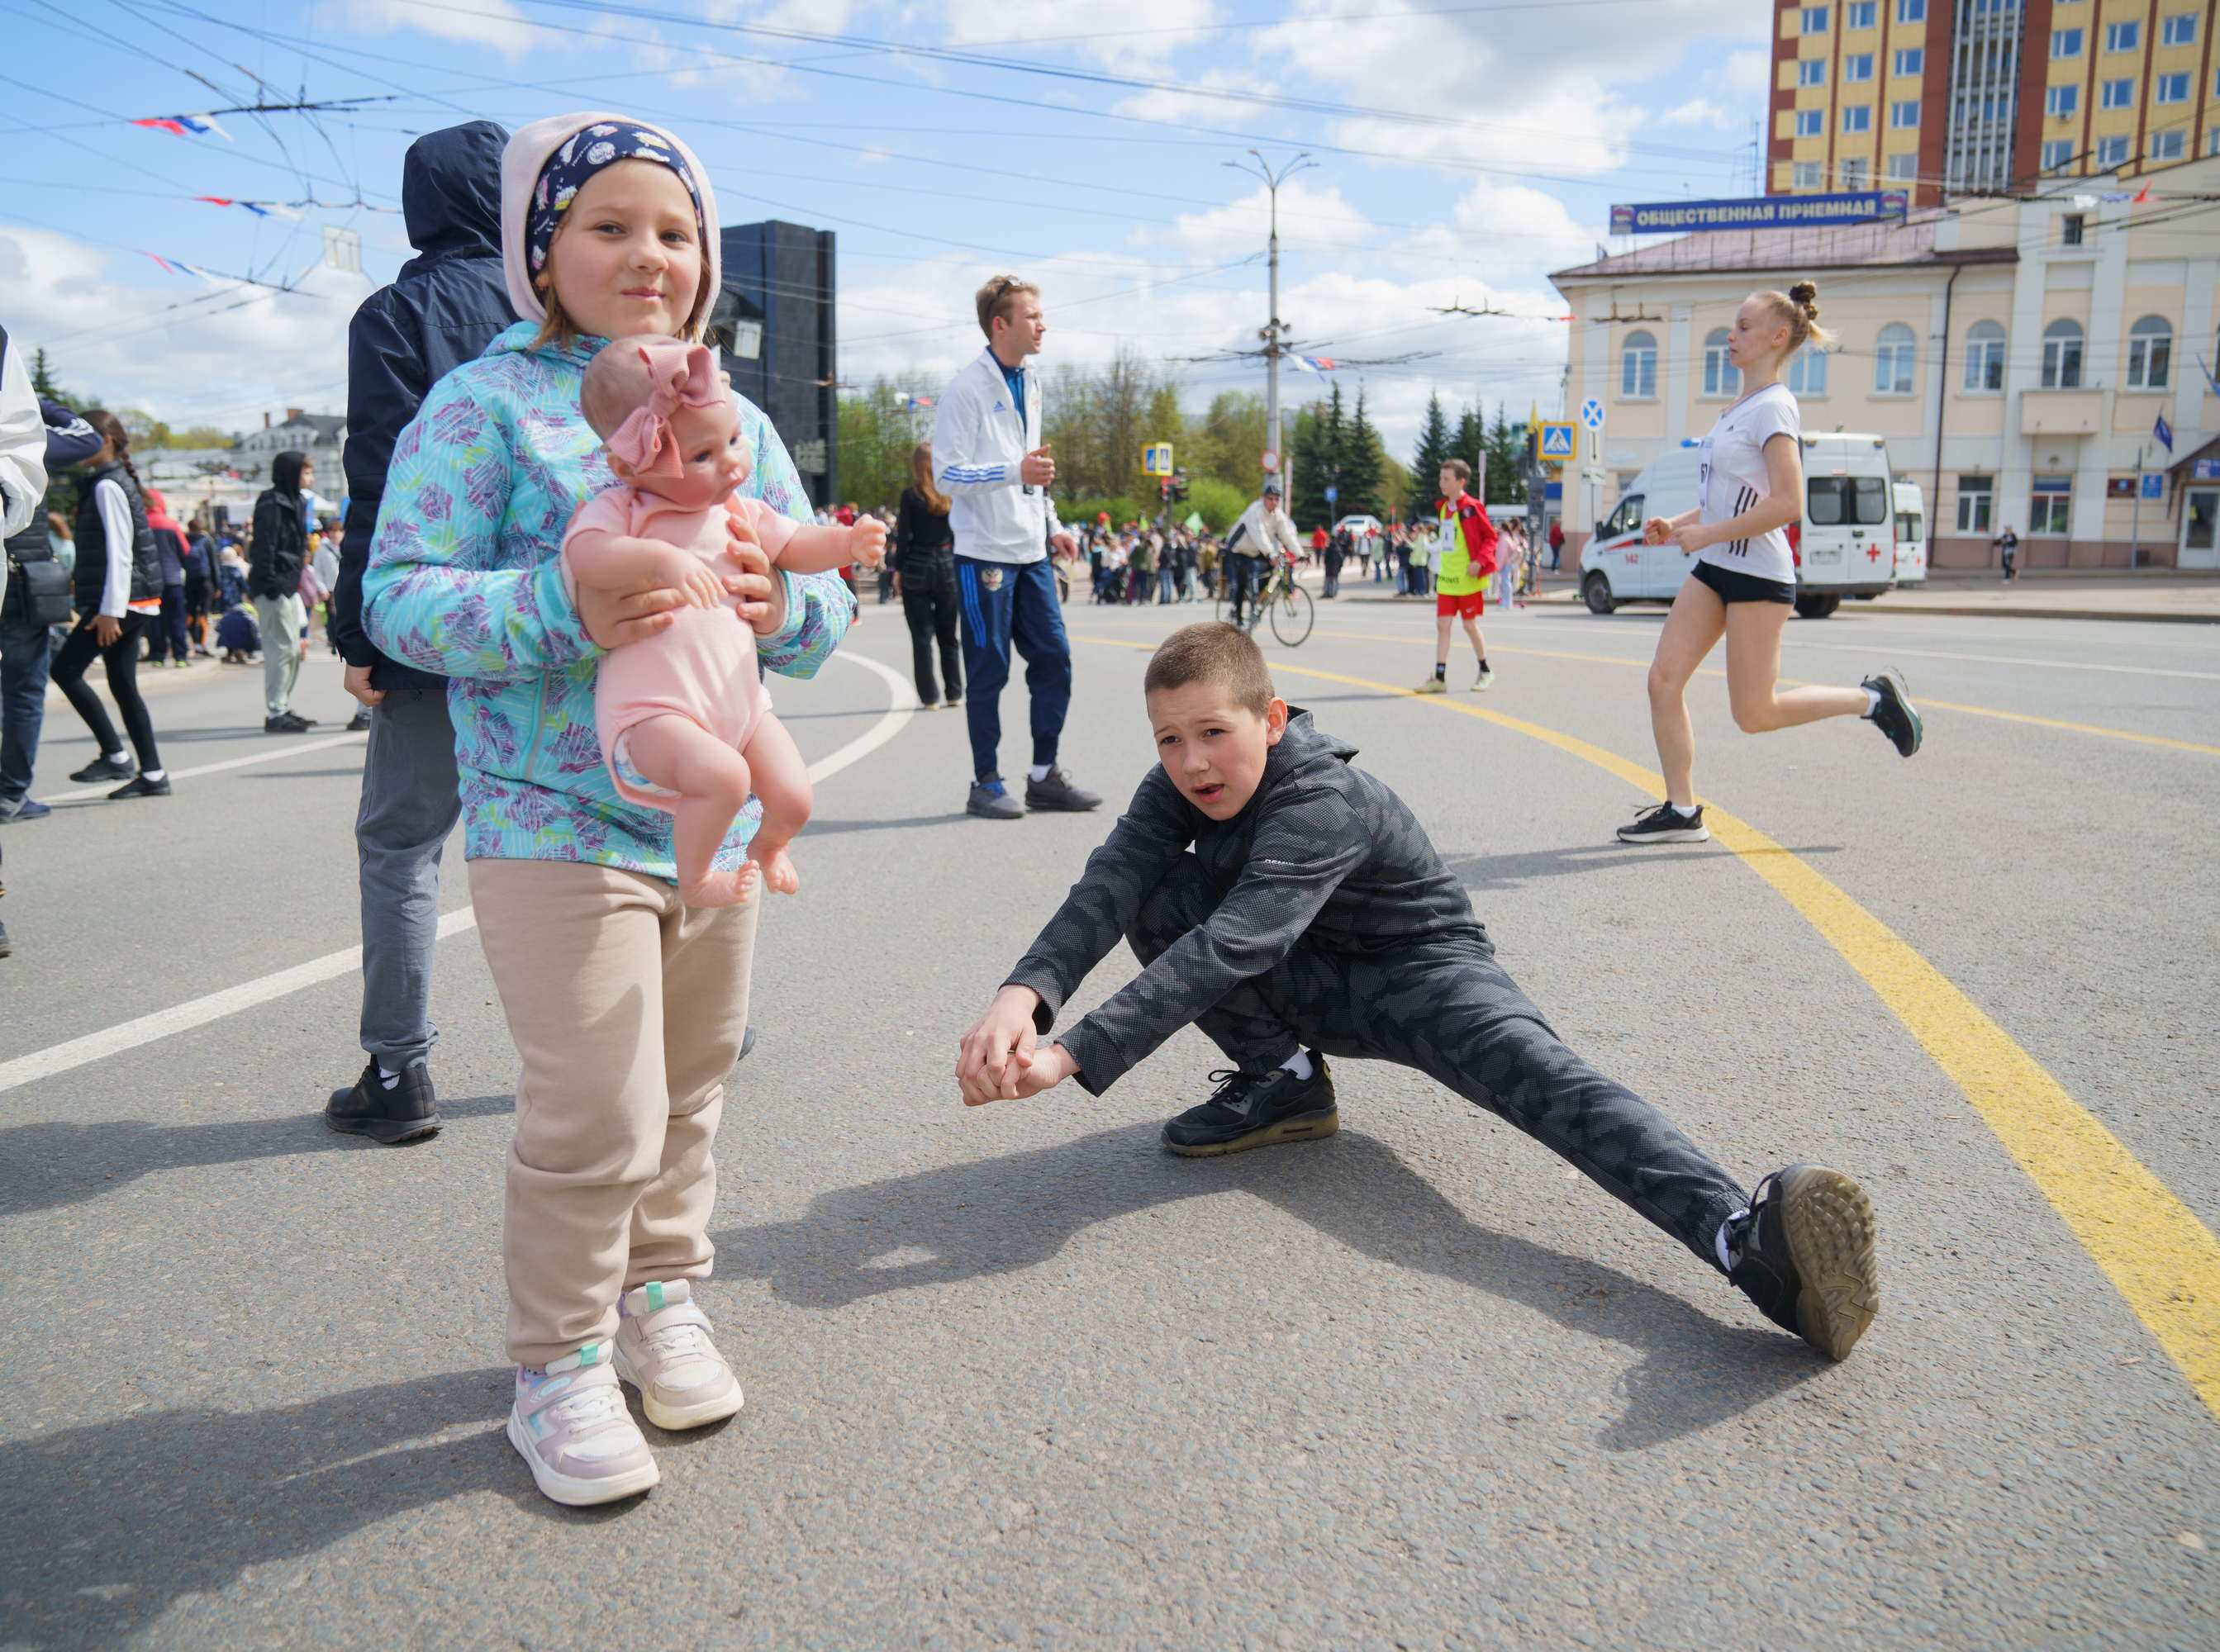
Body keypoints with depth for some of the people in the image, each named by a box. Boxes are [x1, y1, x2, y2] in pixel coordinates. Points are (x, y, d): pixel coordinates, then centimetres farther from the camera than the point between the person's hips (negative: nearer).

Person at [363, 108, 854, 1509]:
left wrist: (786, 603, -14)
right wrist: (562, 610, -28)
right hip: (558, 826, -6)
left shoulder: (737, 421, 11)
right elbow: (400, 596, -12)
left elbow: (826, 606, 10)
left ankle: (662, 1298, 37)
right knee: (598, 1118, -6)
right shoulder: (486, 404, -6)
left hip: (717, 816, 6)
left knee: (692, 1093, 16)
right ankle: (559, 1364, 16)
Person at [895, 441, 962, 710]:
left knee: (922, 637, 3)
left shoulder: (910, 495, -7)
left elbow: (903, 536, -7)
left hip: (917, 569, -3)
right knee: (949, 635, 13)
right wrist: (958, 566, 11)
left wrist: (898, 569, 1)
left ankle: (929, 696, 1)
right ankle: (954, 693, 14)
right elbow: (959, 533, 4)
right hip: (948, 567, 3)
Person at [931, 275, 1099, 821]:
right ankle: (986, 785, 9)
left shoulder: (1031, 385, 14)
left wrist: (1051, 525, 17)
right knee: (989, 671, -2)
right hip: (985, 553, -7)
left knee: (1054, 659, 6)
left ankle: (1044, 776, 16)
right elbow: (947, 473, -15)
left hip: (1031, 553, 7)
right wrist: (1016, 471, -24)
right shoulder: (966, 389, -10)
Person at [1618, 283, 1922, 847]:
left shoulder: (1773, 408, -13)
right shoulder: (1741, 408, 15)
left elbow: (1787, 505, -23)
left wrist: (1707, 534, -20)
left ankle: (1872, 698, 16)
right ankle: (1682, 811, 5)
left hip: (1757, 574, -9)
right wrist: (1675, 525, 10)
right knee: (1663, 680, -2)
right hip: (1714, 568, 9)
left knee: (1754, 713, -3)